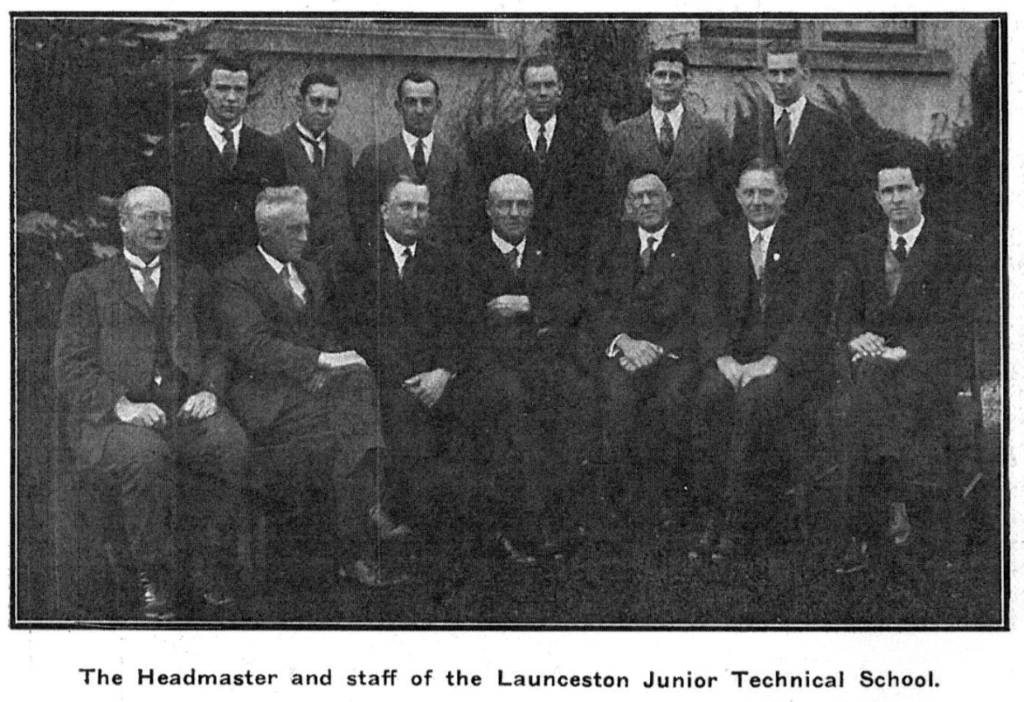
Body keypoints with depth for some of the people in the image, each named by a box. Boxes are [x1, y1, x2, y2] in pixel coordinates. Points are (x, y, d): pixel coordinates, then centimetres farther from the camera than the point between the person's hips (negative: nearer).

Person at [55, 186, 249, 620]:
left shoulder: (191, 281, 24)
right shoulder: (89, 286, 13)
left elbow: (213, 349, 20)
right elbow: (73, 366, 3)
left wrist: (209, 390, -4)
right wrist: (122, 405, -15)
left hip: (186, 406, 3)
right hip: (114, 417, -2)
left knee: (231, 444, -31)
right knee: (145, 455, -37)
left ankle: (215, 568, -14)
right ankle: (154, 580, -19)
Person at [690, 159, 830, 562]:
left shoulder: (808, 242, 6)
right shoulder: (722, 240, 16)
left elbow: (810, 315, -5)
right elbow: (712, 306, 7)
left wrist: (772, 360, -19)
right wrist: (724, 357, -11)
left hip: (790, 359, -3)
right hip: (734, 356, 3)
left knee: (756, 397, -34)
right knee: (710, 394, -30)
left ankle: (738, 521, -29)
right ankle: (708, 517, -28)